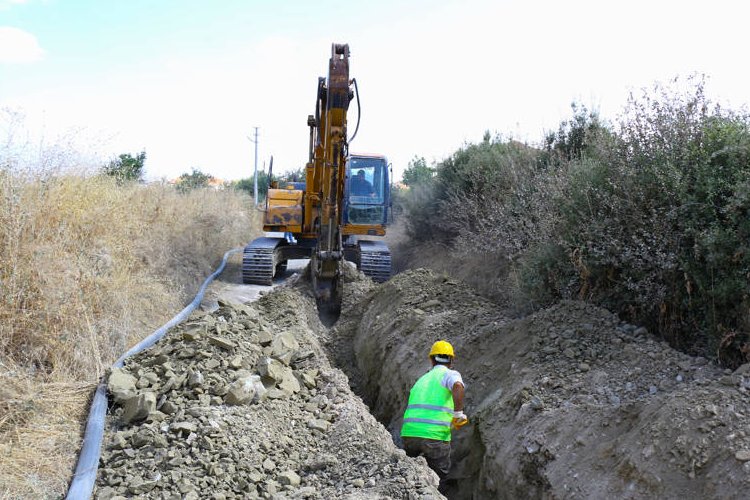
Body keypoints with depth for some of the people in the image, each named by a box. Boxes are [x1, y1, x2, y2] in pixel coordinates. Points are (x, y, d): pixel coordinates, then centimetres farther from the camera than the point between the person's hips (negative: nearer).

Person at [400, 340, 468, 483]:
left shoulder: (422, 379, 25)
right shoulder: (450, 374, 6)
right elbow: (458, 386, -18)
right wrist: (458, 414, -11)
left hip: (409, 433, 5)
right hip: (435, 435, -5)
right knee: (439, 476, 9)